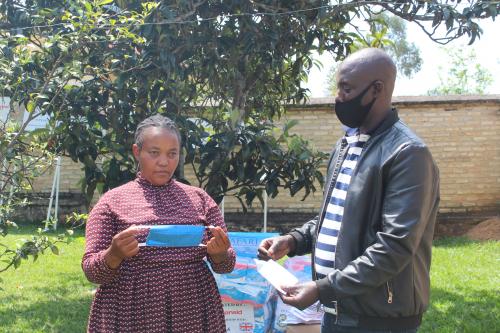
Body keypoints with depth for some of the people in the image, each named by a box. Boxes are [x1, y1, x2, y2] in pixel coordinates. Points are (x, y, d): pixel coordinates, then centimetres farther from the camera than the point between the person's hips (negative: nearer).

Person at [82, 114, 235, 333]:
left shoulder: (199, 199, 5)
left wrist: (219, 254, -15)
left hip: (194, 315, 2)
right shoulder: (112, 201, -1)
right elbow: (91, 270, -3)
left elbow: (226, 265, 6)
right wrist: (114, 255, -23)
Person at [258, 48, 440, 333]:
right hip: (337, 309, 8)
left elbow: (396, 246, -22)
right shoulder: (346, 145, 10)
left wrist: (323, 289, -22)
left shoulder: (408, 154, -17)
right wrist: (294, 240, 2)